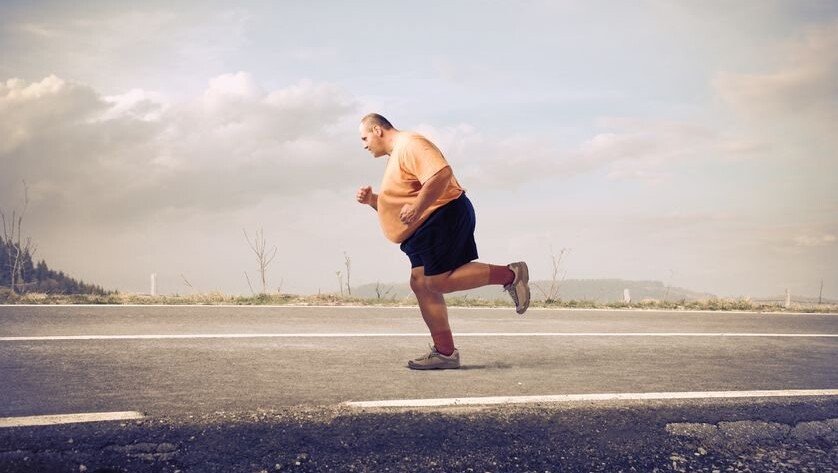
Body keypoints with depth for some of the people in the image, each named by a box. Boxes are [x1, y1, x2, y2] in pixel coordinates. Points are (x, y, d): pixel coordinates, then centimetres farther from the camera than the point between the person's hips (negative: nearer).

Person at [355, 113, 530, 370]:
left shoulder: (409, 144, -10)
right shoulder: (395, 156, 24)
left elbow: (441, 173, -26)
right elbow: (395, 206, 30)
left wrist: (416, 208, -27)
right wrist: (371, 199, 13)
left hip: (444, 217, -11)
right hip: (426, 229, 11)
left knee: (439, 281, -16)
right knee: (421, 284, 4)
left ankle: (510, 274, -7)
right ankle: (444, 352, 4)